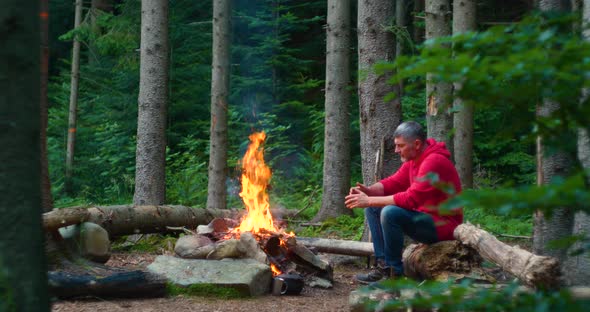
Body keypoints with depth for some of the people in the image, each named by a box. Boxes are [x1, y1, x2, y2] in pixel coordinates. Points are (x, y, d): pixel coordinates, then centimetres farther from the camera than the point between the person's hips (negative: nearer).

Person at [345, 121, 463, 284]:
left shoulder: (435, 162, -23)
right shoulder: (413, 159, 7)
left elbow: (411, 198, -30)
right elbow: (393, 182, 9)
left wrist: (369, 200, -27)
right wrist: (368, 190, -12)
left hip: (443, 225, -10)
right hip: (425, 217, 10)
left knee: (390, 213, -30)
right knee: (373, 208, 6)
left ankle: (395, 272, -17)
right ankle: (383, 264, 1)